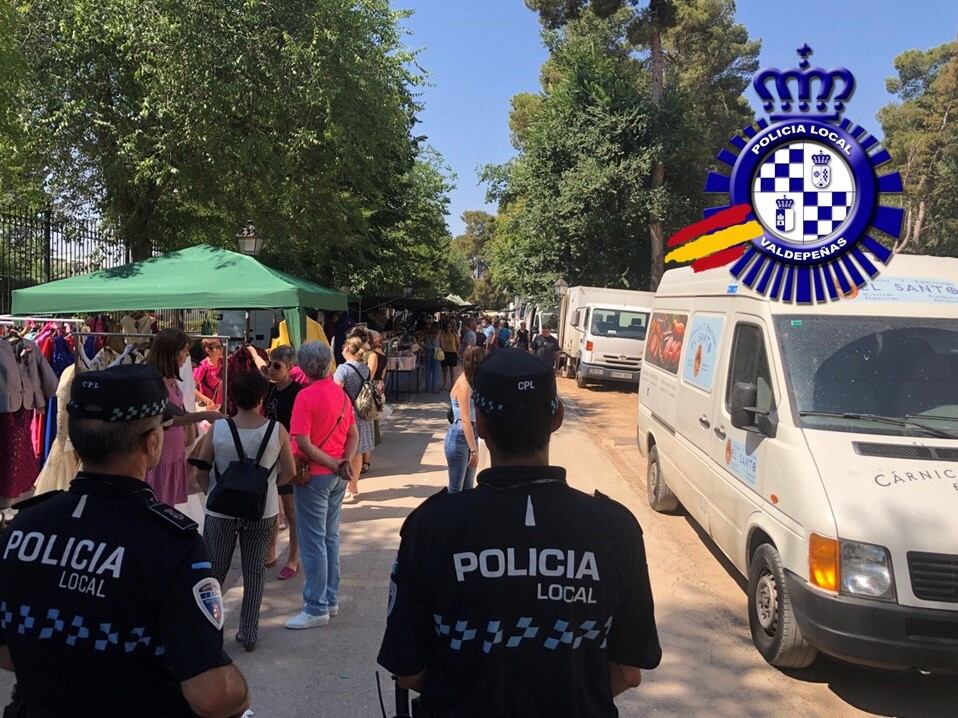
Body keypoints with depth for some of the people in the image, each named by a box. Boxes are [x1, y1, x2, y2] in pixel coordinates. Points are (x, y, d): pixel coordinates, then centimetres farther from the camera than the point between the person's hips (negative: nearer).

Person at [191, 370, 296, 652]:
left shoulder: (217, 430, -13)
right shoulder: (277, 430, -12)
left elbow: (200, 471, -4)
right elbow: (289, 472, -3)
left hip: (221, 511, 0)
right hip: (263, 512, 1)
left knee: (214, 572, 16)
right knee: (254, 573, 13)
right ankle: (248, 634, 20)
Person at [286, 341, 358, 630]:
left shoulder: (306, 396, -16)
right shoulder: (341, 393, 6)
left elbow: (303, 443, -21)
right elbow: (354, 435, 7)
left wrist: (333, 464, -14)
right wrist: (346, 462, -5)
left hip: (315, 475, -7)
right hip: (338, 476, 7)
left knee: (313, 542, 2)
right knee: (331, 537, 16)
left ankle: (316, 608, 9)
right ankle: (331, 599, 26)